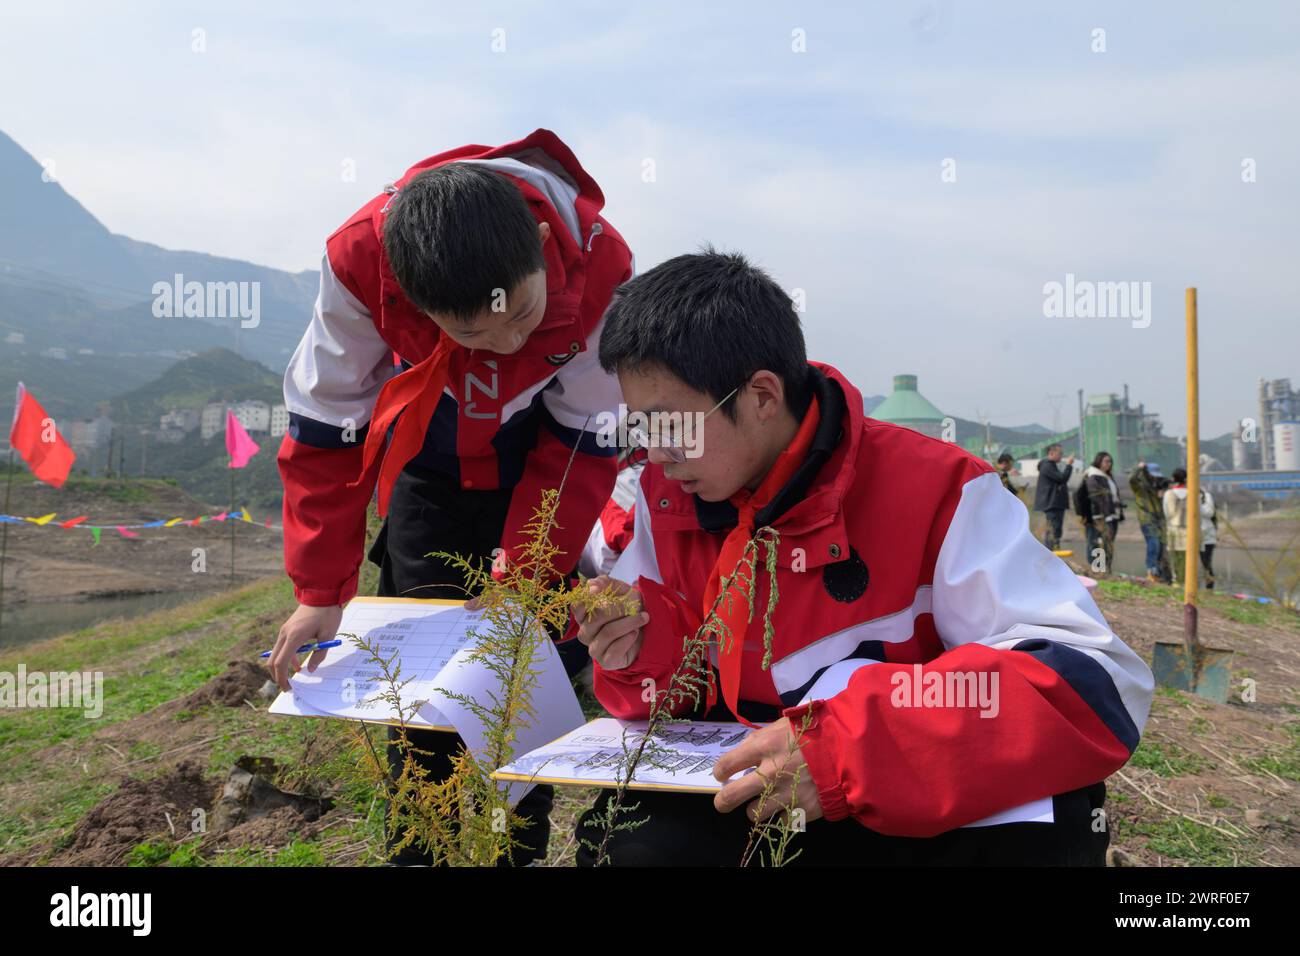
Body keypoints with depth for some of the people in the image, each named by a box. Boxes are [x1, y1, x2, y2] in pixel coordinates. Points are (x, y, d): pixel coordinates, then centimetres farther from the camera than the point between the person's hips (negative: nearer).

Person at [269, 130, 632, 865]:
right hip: (428, 468, 1)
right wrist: (322, 591, -16)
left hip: (539, 464, 0)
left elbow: (582, 439, -20)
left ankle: (524, 847, 17)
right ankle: (417, 849, 18)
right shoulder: (362, 261, -31)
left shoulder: (600, 265, -32)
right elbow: (324, 424, -18)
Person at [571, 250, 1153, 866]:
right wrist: (644, 650, -18)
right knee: (626, 837, -24)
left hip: (929, 816, -2)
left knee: (1037, 825, -33)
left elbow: (1097, 687, -28)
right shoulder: (665, 497, -5)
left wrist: (848, 747, -39)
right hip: (752, 806, 3)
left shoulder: (932, 492, -21)